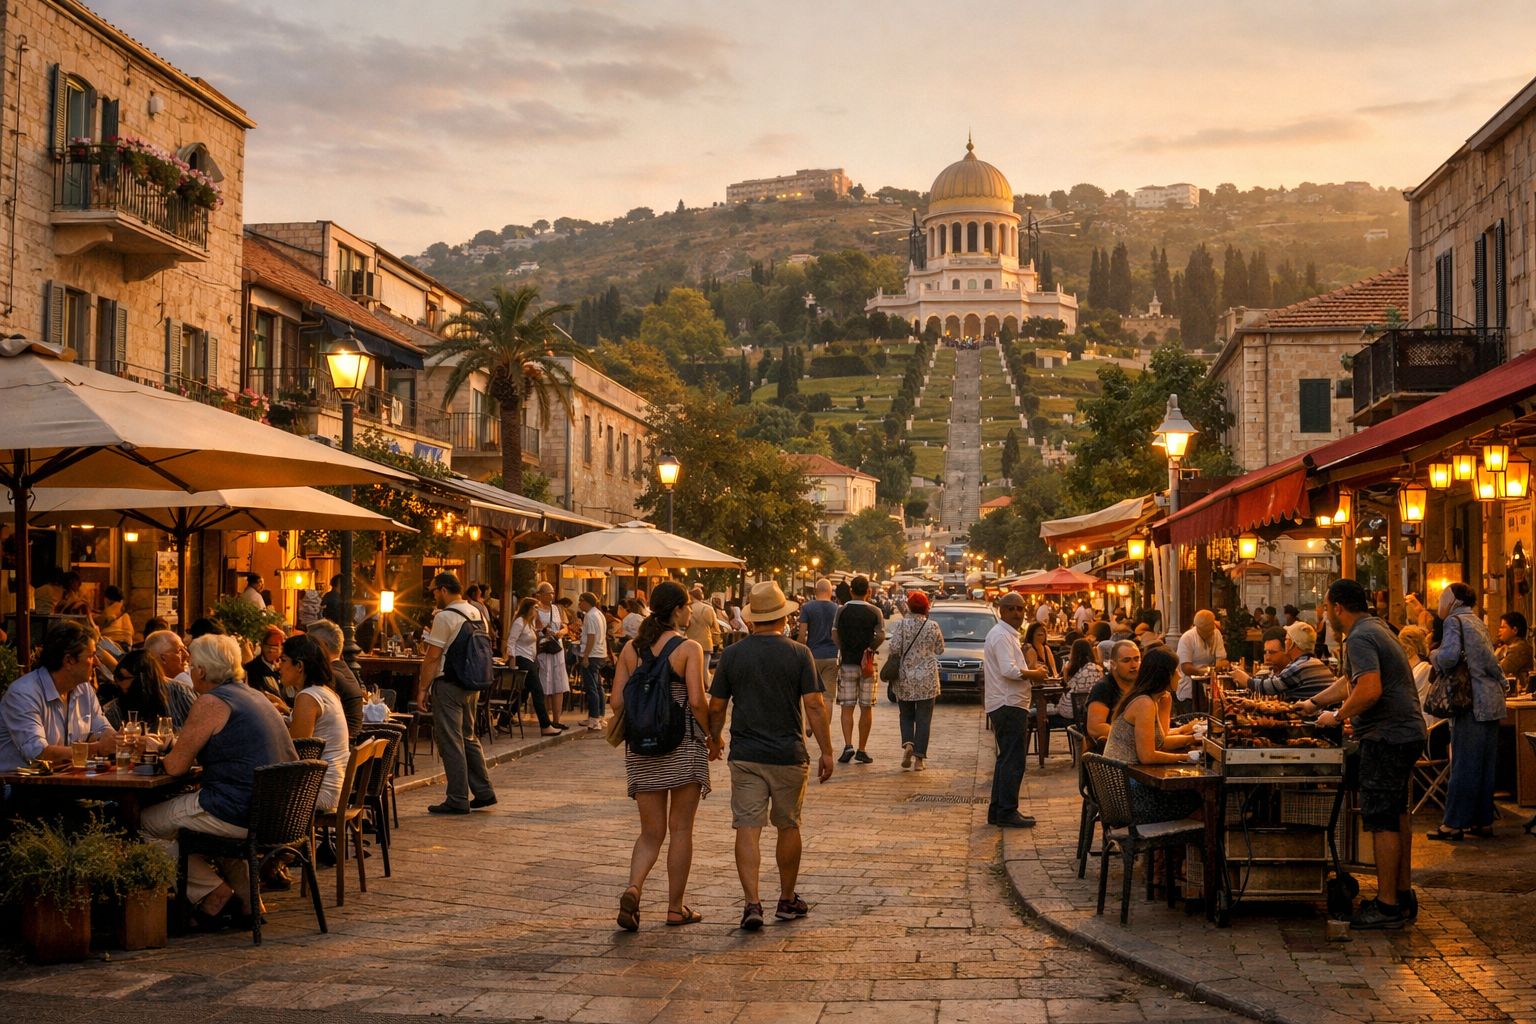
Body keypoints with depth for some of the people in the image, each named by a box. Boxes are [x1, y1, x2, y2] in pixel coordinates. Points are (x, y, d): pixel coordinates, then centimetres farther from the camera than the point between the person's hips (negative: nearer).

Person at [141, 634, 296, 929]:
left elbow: (176, 766, -9)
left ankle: (213, 893, 7)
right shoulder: (254, 697, 17)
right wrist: (166, 748, 30)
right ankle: (245, 897, 28)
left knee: (146, 822, 8)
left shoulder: (211, 703, -11)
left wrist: (161, 754, 14)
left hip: (241, 815, -9)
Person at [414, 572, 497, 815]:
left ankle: (458, 800, 0)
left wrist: (422, 688, -8)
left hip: (449, 685, -8)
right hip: (472, 684, 8)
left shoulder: (444, 617, -14)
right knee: (468, 737, 17)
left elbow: (432, 658, -14)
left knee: (450, 741, -2)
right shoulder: (476, 614, 10)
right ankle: (484, 791, 17)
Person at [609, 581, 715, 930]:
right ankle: (676, 908, 14)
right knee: (681, 829, 9)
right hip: (683, 745, -4)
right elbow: (697, 701, -15)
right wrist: (711, 738, -1)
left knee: (651, 832, 11)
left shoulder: (631, 649, 5)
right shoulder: (688, 648, -9)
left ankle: (633, 888, -13)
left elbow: (617, 702, 3)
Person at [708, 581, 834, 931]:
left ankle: (752, 903, -11)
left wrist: (715, 740, 21)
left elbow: (716, 708, 3)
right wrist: (826, 751, -2)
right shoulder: (799, 655, -5)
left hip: (745, 756, 0)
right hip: (788, 756, 0)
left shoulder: (732, 654, 0)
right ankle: (788, 900, 25)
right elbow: (814, 706, -9)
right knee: (789, 827, 14)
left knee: (748, 829, 0)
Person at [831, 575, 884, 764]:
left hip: (847, 663, 0)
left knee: (847, 708, 4)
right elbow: (881, 636, -9)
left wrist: (844, 650, 11)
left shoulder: (841, 611, -3)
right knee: (866, 708, 7)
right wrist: (869, 650, 2)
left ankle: (848, 745, -12)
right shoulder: (875, 612, -3)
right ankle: (862, 750, 8)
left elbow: (835, 636, -3)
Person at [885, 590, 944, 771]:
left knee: (906, 716, 16)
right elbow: (939, 650, 7)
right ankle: (919, 758, 2)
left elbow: (894, 648, -14)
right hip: (927, 680, 0)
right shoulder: (933, 626, -3)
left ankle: (907, 744, -8)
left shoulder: (900, 624, -8)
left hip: (904, 679, 0)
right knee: (923, 719, 5)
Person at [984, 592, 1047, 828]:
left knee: (1007, 759, 16)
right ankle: (1007, 813, -5)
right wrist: (1033, 674, -13)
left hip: (1007, 705, 11)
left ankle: (998, 811, 21)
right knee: (1013, 761, -8)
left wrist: (1029, 673, 10)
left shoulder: (1006, 634, 19)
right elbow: (1009, 670, -26)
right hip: (1009, 705, -11)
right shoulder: (1002, 636, -15)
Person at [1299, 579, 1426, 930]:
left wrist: (1338, 716, -16)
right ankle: (1403, 895, 23)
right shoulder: (1374, 629, 19)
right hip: (1406, 732, 11)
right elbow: (1349, 682, 30)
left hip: (1387, 737, -11)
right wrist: (1313, 703, 32)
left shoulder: (1359, 639, -16)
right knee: (1396, 815, 16)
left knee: (1381, 820, -7)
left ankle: (1387, 906, -4)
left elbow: (1369, 690, -28)